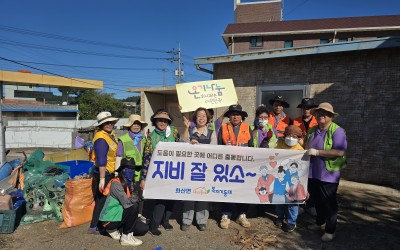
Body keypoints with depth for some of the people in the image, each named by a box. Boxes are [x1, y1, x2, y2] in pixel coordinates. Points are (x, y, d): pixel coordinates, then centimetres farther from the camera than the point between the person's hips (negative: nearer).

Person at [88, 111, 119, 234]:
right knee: (101, 200, 2)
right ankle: (94, 226, 16)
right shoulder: (101, 138, -23)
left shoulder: (111, 135, 7)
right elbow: (101, 161, -27)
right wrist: (102, 179, -28)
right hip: (104, 173, -10)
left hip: (111, 173, 10)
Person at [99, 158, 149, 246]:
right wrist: (135, 197, -14)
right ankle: (126, 237, -13)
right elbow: (126, 203, -29)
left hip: (119, 216, 8)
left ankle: (117, 230, 14)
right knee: (134, 207, -29)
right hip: (110, 220, -8)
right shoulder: (116, 183, -21)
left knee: (144, 229, 2)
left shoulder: (128, 183, 6)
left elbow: (134, 199, 1)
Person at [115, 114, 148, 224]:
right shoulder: (123, 139, -5)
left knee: (140, 194, 16)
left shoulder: (144, 139, 10)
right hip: (128, 174, -4)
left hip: (140, 173, 5)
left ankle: (139, 214, 34)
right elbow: (119, 157, -4)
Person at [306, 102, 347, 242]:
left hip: (329, 174, -6)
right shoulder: (312, 130, 8)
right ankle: (320, 223, 39)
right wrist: (306, 152, 2)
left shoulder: (337, 131, -14)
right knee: (317, 200, 20)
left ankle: (330, 230, 21)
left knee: (329, 202, 6)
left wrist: (317, 152, -26)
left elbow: (340, 152, -25)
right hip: (313, 172, 7)